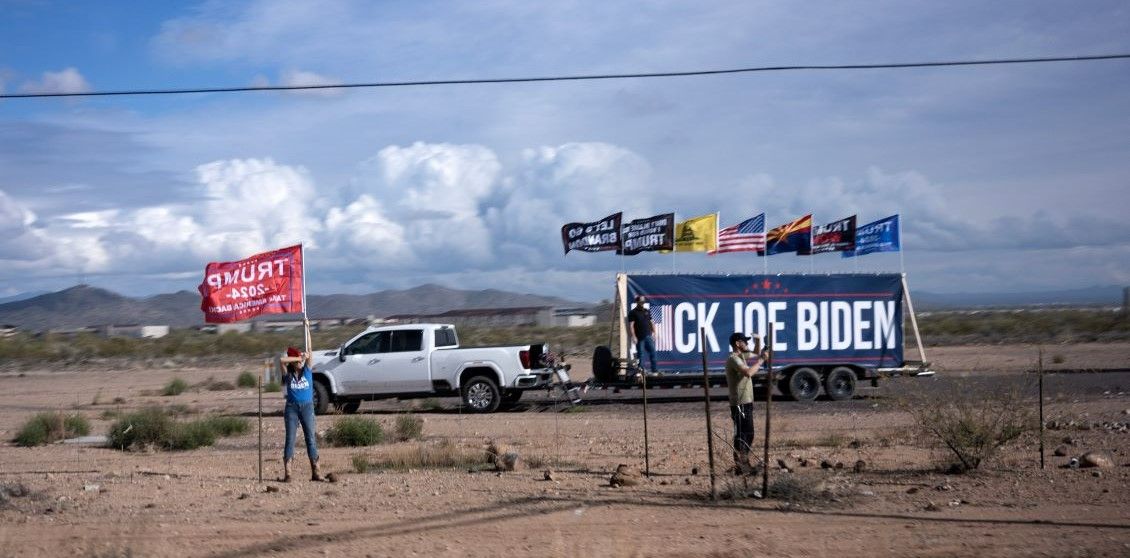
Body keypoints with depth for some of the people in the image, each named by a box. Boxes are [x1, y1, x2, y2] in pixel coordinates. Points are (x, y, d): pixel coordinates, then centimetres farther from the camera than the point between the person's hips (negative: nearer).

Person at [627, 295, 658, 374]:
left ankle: (655, 370, 4)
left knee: (653, 353, 0)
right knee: (640, 354, 0)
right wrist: (633, 337, -15)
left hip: (648, 336, 5)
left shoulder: (647, 311, 15)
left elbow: (652, 323, 18)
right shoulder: (633, 313, -2)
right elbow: (631, 325, -8)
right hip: (640, 338, -5)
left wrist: (654, 333, 10)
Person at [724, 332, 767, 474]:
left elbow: (756, 354, 29)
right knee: (741, 436, -6)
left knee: (748, 435, 16)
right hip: (740, 404, -10)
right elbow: (748, 373, -34)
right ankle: (739, 466, -2)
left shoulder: (742, 355, 12)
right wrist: (761, 360, -23)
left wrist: (758, 341, 11)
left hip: (746, 402, 10)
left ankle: (744, 463, 25)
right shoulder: (733, 359, -18)